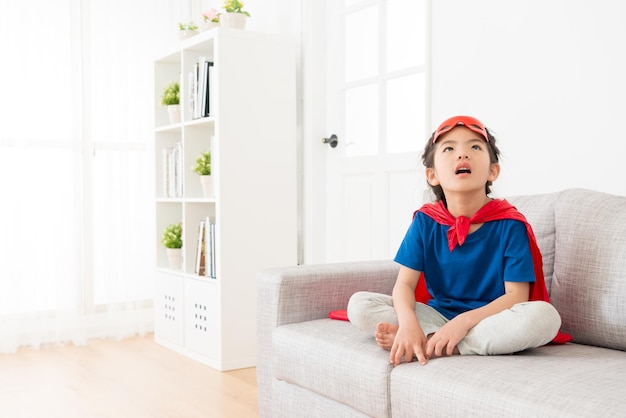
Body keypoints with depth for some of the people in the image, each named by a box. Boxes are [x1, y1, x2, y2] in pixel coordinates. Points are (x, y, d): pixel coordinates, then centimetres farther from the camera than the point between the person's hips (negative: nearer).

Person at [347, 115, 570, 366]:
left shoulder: (510, 224, -11)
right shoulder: (425, 221, -4)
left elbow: (516, 295, -14)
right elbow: (405, 283, -8)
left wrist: (464, 322, -28)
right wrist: (408, 323, -29)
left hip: (487, 319, -1)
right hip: (438, 316, 2)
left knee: (544, 316, -33)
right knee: (359, 304, -14)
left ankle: (430, 344, -26)